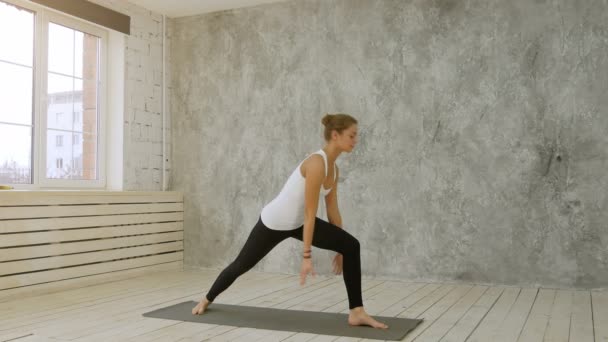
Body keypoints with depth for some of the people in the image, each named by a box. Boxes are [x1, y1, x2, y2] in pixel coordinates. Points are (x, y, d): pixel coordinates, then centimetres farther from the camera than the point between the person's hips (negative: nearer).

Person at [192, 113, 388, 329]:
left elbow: (333, 210, 6)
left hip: (297, 223, 8)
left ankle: (356, 313, -8)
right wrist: (306, 255, -26)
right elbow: (310, 213, -29)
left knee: (351, 246, -12)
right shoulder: (317, 163, -30)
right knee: (241, 265, 13)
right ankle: (207, 300, 43)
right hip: (274, 222, -7)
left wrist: (339, 249, 9)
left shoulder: (334, 169, -2)